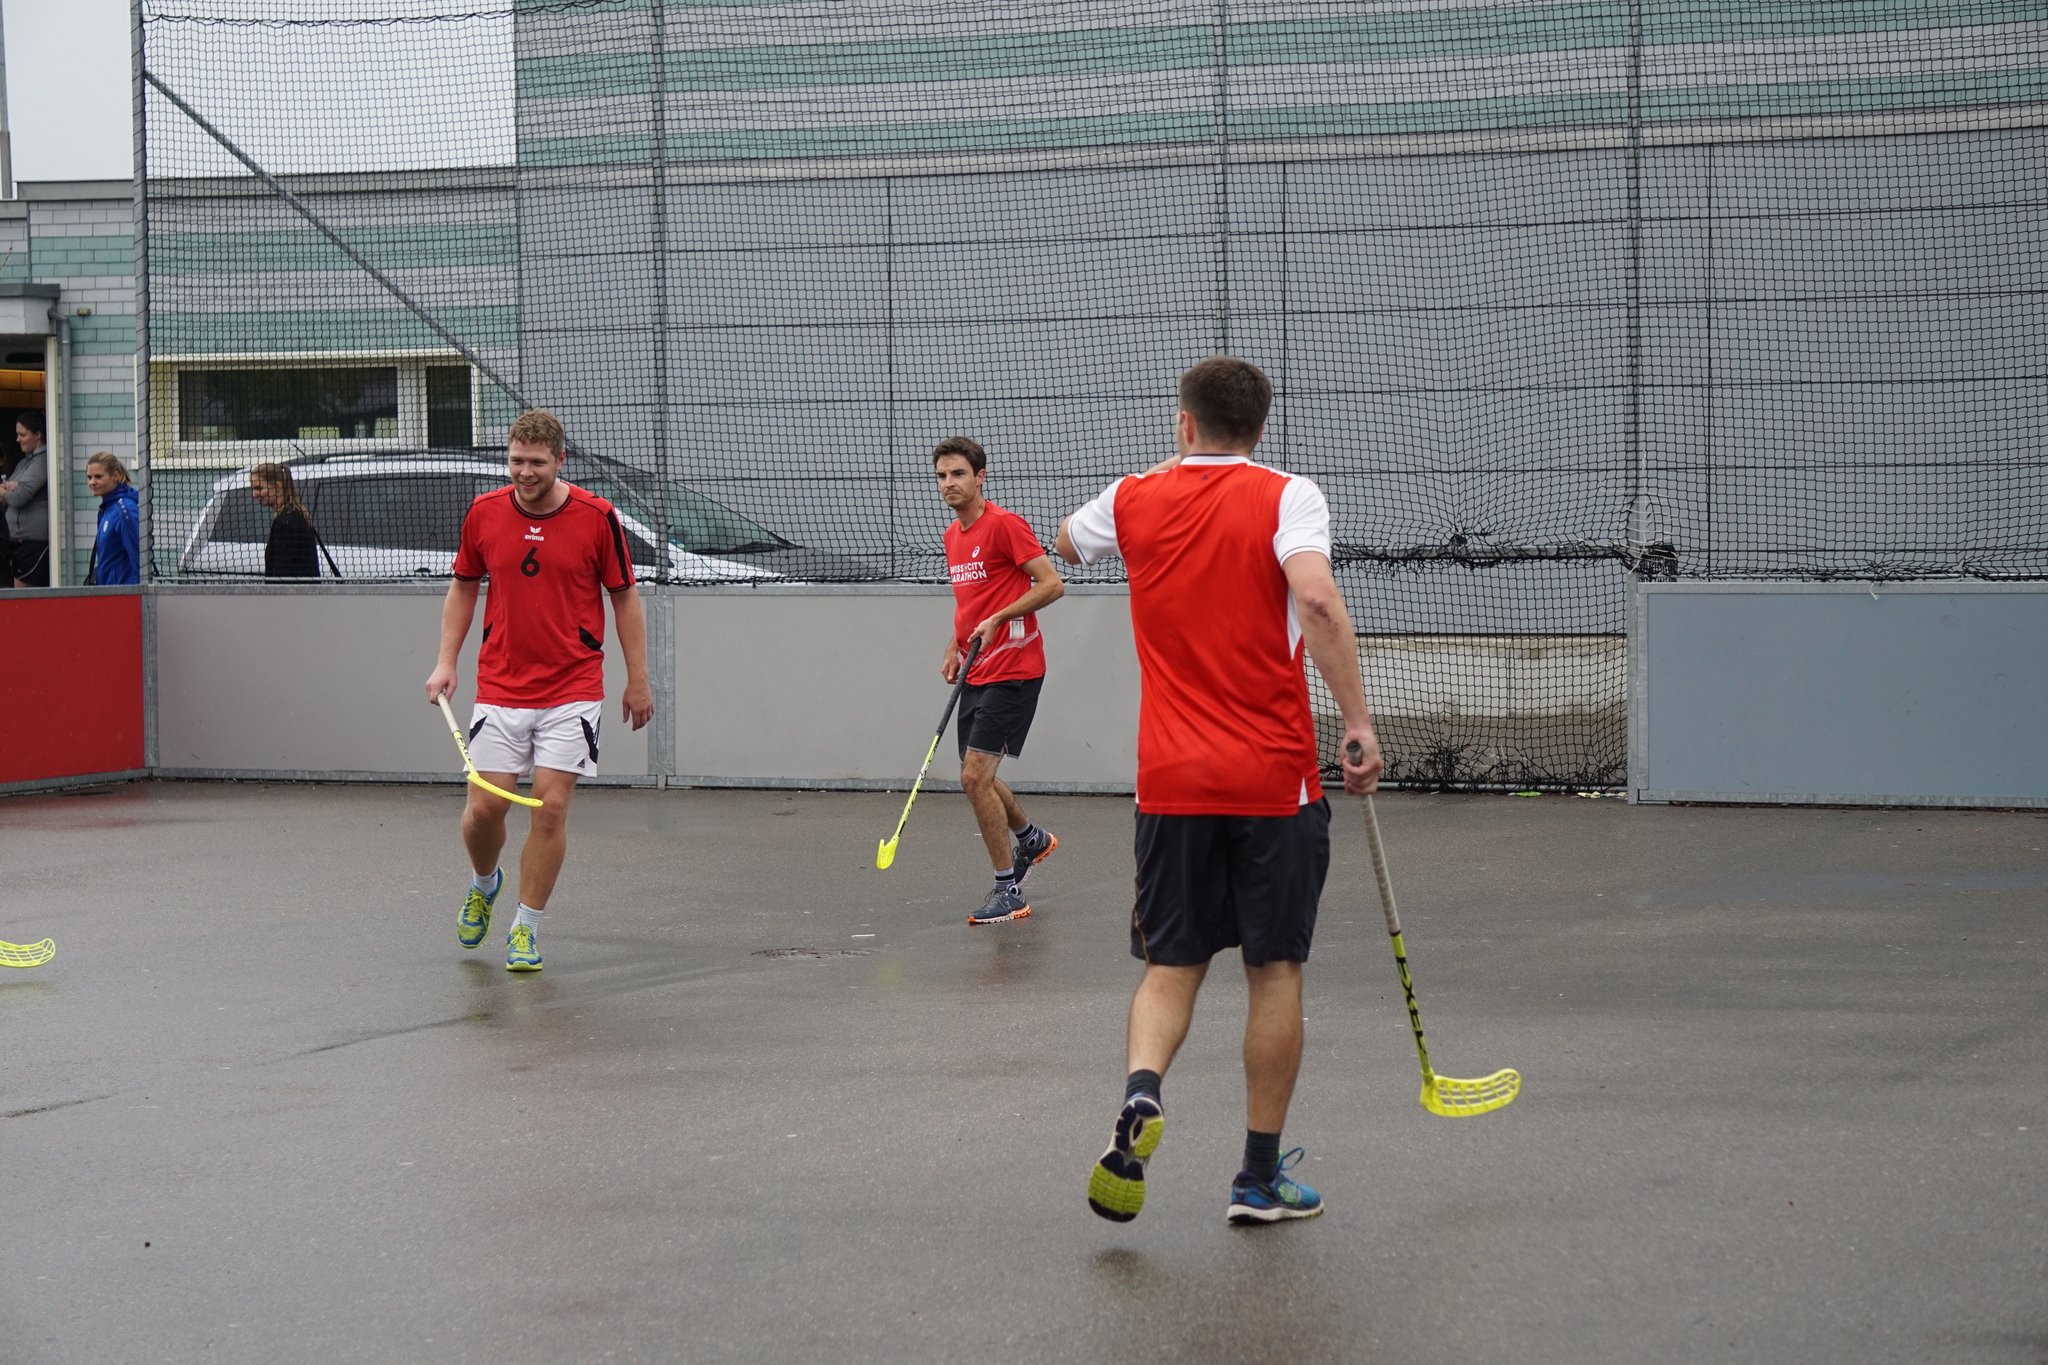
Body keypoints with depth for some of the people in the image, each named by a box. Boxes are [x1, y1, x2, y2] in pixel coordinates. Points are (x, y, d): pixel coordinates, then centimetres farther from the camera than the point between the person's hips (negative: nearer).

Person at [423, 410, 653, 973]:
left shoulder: (597, 518, -7)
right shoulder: (483, 514, 0)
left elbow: (624, 597, 3)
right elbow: (463, 587, 14)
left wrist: (638, 680, 3)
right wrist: (446, 661, 5)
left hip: (572, 690, -2)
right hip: (500, 689, 2)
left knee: (551, 806, -7)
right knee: (484, 806, -2)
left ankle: (526, 930, 6)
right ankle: (483, 884, 31)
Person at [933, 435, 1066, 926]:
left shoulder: (1004, 525, -12)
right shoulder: (952, 536, 14)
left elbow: (1052, 584, -15)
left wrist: (999, 618, -21)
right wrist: (954, 646, 13)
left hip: (1013, 670, -9)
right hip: (977, 675, 9)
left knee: (975, 776, -14)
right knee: (978, 778, 15)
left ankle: (1008, 890, -6)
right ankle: (1031, 838, 43)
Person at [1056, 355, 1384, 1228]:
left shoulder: (1135, 501, 6)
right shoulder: (1285, 498, -5)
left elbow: (1066, 541, 29)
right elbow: (1316, 598, -23)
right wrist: (1358, 720, -20)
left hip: (1170, 784, 3)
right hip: (1274, 779, -2)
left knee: (1172, 964, 11)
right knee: (1275, 970, 8)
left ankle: (1140, 1091, -19)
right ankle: (1262, 1178, 13)